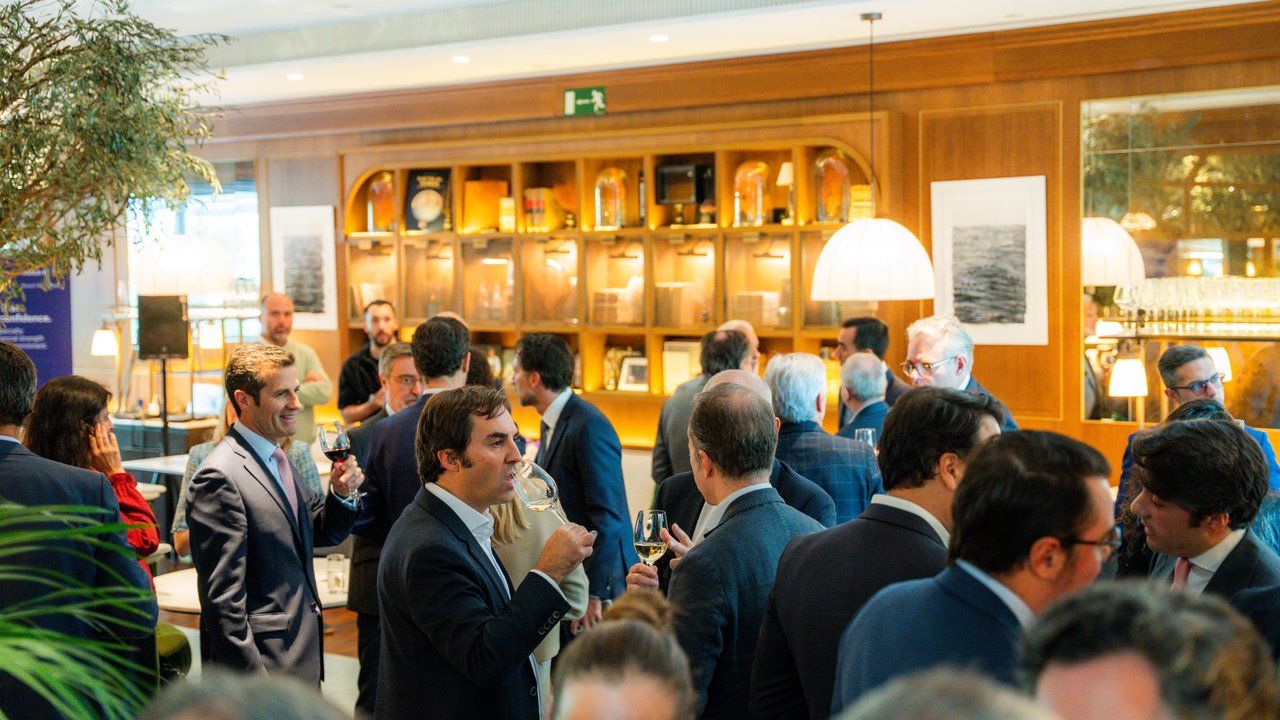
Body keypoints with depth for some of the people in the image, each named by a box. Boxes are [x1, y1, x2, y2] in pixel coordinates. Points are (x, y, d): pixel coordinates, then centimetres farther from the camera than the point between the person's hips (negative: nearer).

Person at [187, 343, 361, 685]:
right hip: (263, 665, -9)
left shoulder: (276, 459, 11)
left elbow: (320, 534, 21)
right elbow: (222, 600, -20)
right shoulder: (221, 478, -18)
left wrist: (340, 493, 0)